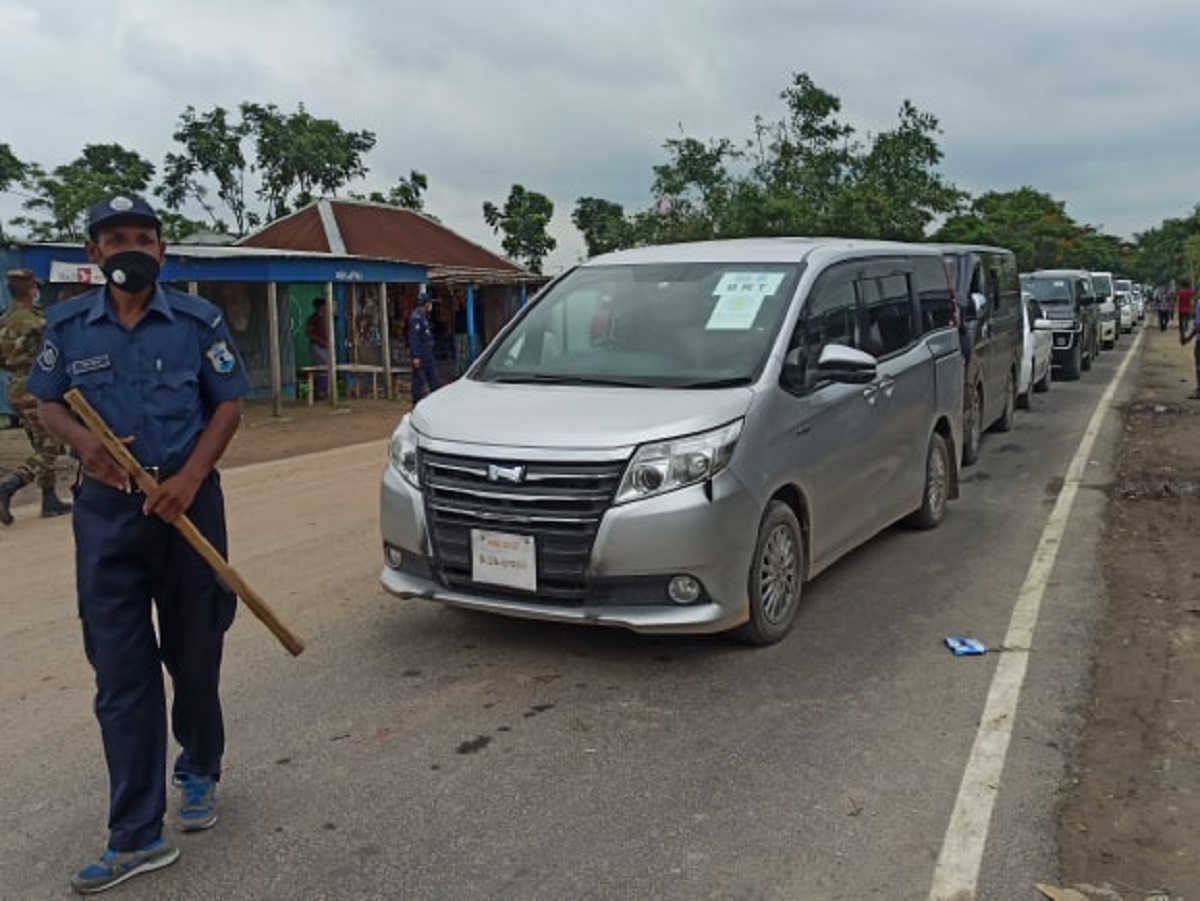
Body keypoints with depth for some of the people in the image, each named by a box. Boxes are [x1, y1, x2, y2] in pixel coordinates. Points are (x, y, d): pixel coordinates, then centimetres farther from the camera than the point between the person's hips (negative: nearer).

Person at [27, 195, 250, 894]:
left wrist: (189, 478, -14)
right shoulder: (68, 324, 4)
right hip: (106, 509, 1)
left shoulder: (199, 319, -1)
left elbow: (229, 403, -1)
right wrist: (84, 442, -12)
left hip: (187, 504, -1)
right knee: (121, 673, 1)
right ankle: (137, 835, 8)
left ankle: (199, 771, 38)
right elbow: (49, 401, 11)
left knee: (194, 654, 11)